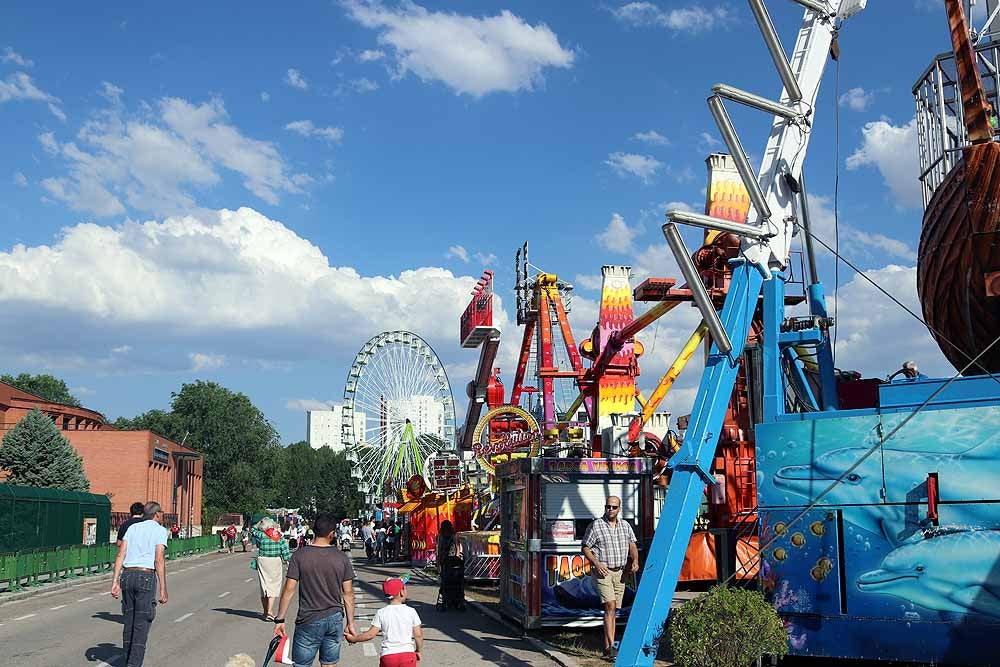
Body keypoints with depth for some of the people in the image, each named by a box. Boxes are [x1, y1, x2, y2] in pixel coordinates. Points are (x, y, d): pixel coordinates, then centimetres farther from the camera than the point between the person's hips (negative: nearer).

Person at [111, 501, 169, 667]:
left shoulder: (132, 528, 15)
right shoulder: (160, 530, -1)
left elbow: (120, 555, 5)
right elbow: (159, 560, -10)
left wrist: (115, 582, 3)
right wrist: (163, 589, -9)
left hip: (127, 575, 6)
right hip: (146, 578, -5)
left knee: (129, 622, 14)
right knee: (142, 623, -3)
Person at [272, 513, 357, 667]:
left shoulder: (300, 555, -8)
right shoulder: (342, 557, -2)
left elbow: (289, 589, -9)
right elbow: (348, 593, 2)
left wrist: (280, 620, -1)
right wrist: (350, 623, 10)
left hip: (309, 621, -3)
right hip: (335, 620, 3)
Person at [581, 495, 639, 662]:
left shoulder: (625, 525, 11)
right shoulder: (595, 526, -4)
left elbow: (632, 545, 16)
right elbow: (585, 548, -2)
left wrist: (635, 561, -3)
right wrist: (596, 563, -16)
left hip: (619, 573, 5)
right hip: (602, 572, -5)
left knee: (613, 610, 7)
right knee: (610, 606, -17)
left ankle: (607, 647, 14)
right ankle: (611, 647, -19)